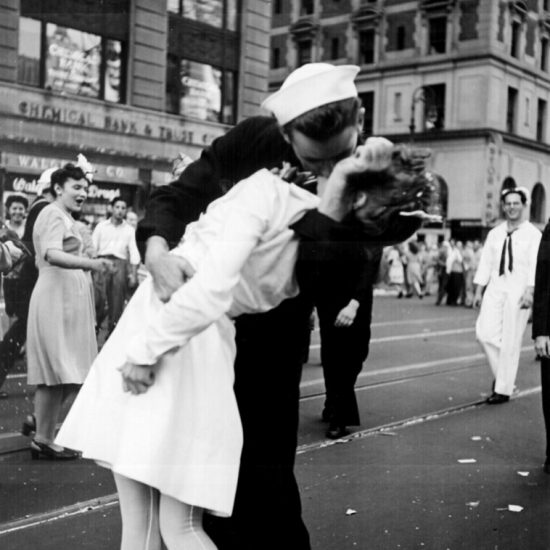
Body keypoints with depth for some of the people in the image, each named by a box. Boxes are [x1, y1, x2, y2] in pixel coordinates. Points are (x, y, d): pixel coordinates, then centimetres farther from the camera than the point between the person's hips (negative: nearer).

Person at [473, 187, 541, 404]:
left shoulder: (532, 234, -1)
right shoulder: (494, 233, 12)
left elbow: (535, 265, -10)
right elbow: (485, 262, 12)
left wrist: (529, 291, -21)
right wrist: (478, 291, 6)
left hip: (518, 291, -4)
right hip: (495, 288, 4)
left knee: (510, 341, -2)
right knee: (484, 332, -8)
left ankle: (503, 389, 10)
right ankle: (501, 373, 16)